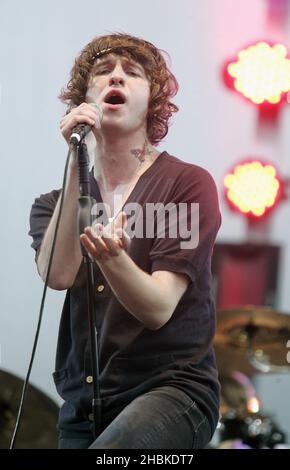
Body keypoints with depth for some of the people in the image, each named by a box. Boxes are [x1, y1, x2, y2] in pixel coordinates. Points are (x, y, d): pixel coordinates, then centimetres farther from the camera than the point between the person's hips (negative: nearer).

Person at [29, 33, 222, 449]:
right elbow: (58, 276, -11)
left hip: (171, 387, -4)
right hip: (82, 405, 5)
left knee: (108, 452, -32)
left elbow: (158, 309, -11)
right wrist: (77, 164, -13)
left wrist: (111, 257, -32)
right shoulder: (55, 203, 12)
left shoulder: (189, 184, -1)